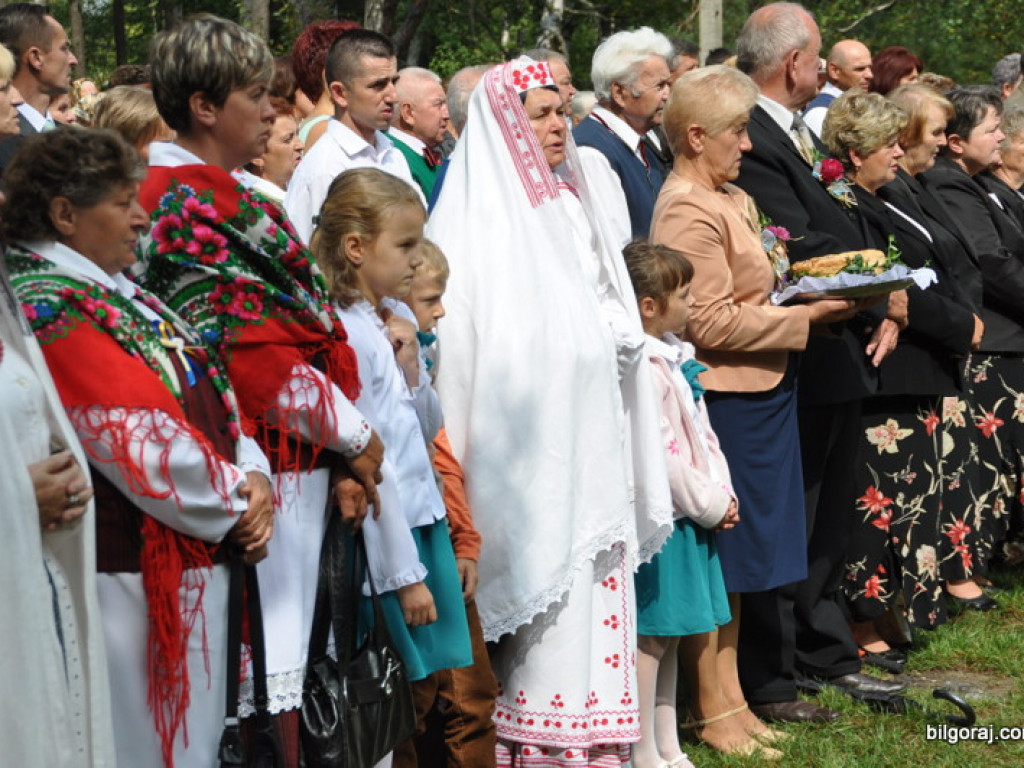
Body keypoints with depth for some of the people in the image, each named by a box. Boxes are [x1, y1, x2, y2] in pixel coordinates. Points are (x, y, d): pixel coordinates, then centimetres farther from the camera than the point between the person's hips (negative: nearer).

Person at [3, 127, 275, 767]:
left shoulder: (117, 295, 14)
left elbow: (207, 396, 14)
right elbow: (136, 438, -20)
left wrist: (253, 477, -3)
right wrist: (234, 502, -9)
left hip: (197, 560, 9)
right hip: (141, 573, -9)